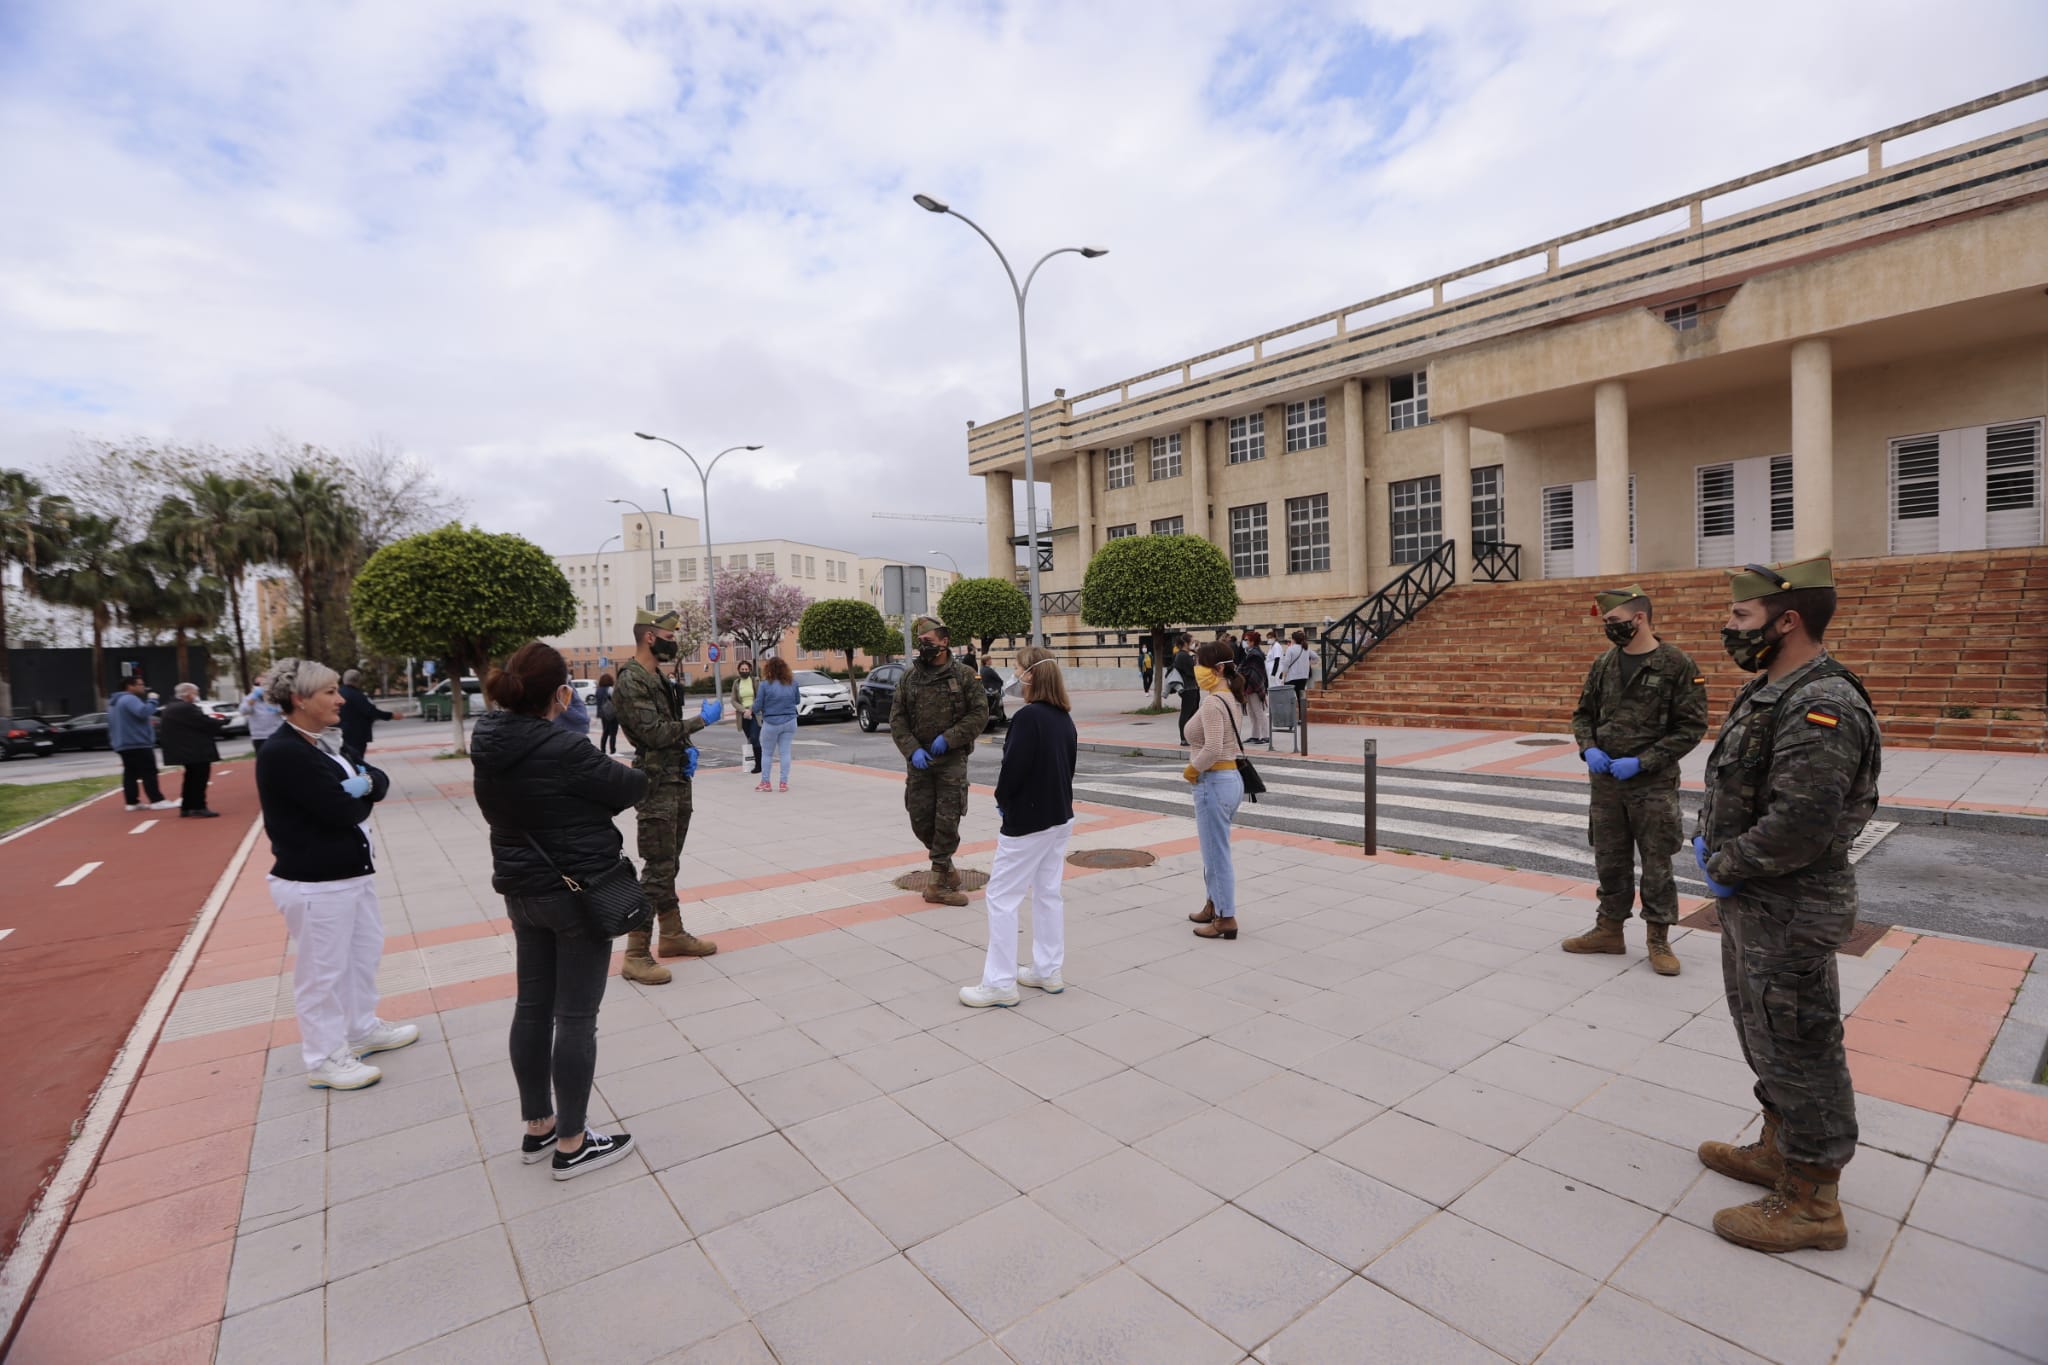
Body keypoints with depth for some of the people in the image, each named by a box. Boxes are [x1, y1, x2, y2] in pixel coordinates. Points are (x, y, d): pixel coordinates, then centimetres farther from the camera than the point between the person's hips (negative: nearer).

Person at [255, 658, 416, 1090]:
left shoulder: (318, 747, 11)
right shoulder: (284, 754, -21)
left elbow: (380, 781, 7)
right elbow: (343, 811, -25)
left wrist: (364, 784, -16)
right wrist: (361, 797, -4)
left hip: (352, 873, 10)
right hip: (315, 884, -10)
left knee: (364, 953, 22)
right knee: (323, 973, 4)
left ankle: (362, 1029, 39)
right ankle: (324, 1059, 18)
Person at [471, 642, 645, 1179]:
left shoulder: (489, 746, -1)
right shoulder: (563, 750, -25)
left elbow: (497, 810, 11)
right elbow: (631, 787, -14)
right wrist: (628, 771, 9)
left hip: (522, 890, 8)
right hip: (578, 892, -8)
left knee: (532, 1007, 17)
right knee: (576, 1017, 3)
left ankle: (537, 1127, 32)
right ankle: (572, 1145, 15)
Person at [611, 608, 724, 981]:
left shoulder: (657, 677, 14)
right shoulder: (630, 681, -15)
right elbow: (654, 732, -21)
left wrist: (688, 748, 3)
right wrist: (702, 719, -14)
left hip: (678, 781, 9)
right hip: (657, 785, -9)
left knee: (669, 864, 16)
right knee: (656, 869, -8)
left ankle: (673, 935, 27)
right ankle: (636, 955, -2)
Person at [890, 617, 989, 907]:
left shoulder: (965, 675, -3)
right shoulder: (909, 676, 6)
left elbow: (979, 714, -5)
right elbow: (897, 718, 5)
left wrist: (949, 738, -14)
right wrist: (912, 749, -9)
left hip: (951, 759, -3)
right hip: (919, 759, 3)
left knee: (947, 819, -3)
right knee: (920, 817, 5)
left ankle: (938, 881, 11)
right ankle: (945, 864, 29)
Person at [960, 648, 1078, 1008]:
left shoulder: (1027, 716, -20)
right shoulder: (1063, 717, 6)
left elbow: (1014, 769, -22)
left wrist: (1001, 799, -4)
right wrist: (1054, 799, 12)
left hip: (1028, 820, -9)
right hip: (1059, 816, 9)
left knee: (1002, 897, 1)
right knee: (1048, 893, 17)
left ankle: (999, 984, 7)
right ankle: (1048, 972, 26)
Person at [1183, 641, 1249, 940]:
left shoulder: (1212, 703, -20)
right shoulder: (1228, 698, 9)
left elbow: (1212, 749, -28)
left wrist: (1191, 770, -13)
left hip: (1213, 782, -10)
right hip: (1230, 778, 10)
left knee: (1217, 854, 3)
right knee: (1214, 851, 22)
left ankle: (1226, 918, 14)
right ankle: (1214, 905, 37)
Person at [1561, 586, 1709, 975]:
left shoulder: (1677, 665, -9)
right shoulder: (1603, 664, 5)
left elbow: (1691, 727, -10)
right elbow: (1583, 715, 13)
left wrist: (1642, 761, -17)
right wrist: (1589, 749, -5)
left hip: (1653, 785, -5)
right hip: (1605, 782, 5)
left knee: (1656, 864, 6)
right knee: (1610, 860, 14)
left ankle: (1658, 939, 21)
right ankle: (1609, 930, 27)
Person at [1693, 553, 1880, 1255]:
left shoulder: (1821, 710, -24)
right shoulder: (1768, 691, 8)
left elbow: (1800, 825, -30)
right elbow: (1734, 785, 18)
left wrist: (1723, 865, -17)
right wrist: (1710, 840, 4)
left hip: (1789, 913, -10)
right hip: (1751, 902, 10)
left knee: (1797, 1048, 4)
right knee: (1764, 1034, 23)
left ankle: (1811, 1203, 19)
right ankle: (1779, 1150, 41)